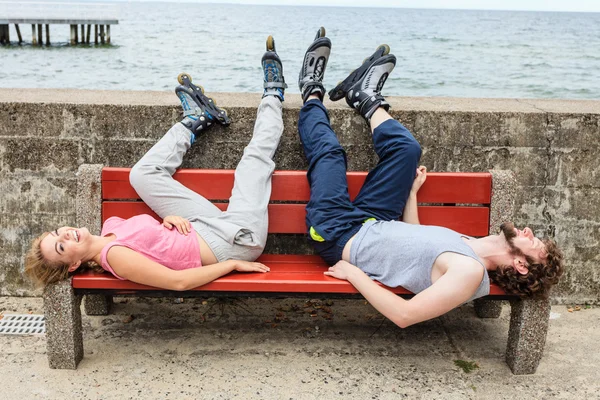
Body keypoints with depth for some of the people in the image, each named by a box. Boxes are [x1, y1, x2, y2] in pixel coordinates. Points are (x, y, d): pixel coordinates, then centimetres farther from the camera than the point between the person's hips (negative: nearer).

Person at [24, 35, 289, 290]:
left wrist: (168, 218, -10)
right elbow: (178, 281, -32)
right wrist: (233, 264, -27)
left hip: (208, 228, 7)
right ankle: (272, 95, 30)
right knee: (255, 158, 0)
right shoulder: (114, 257, -26)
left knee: (143, 173, 9)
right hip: (236, 243, -7)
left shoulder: (110, 227, -1)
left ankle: (195, 121, 26)